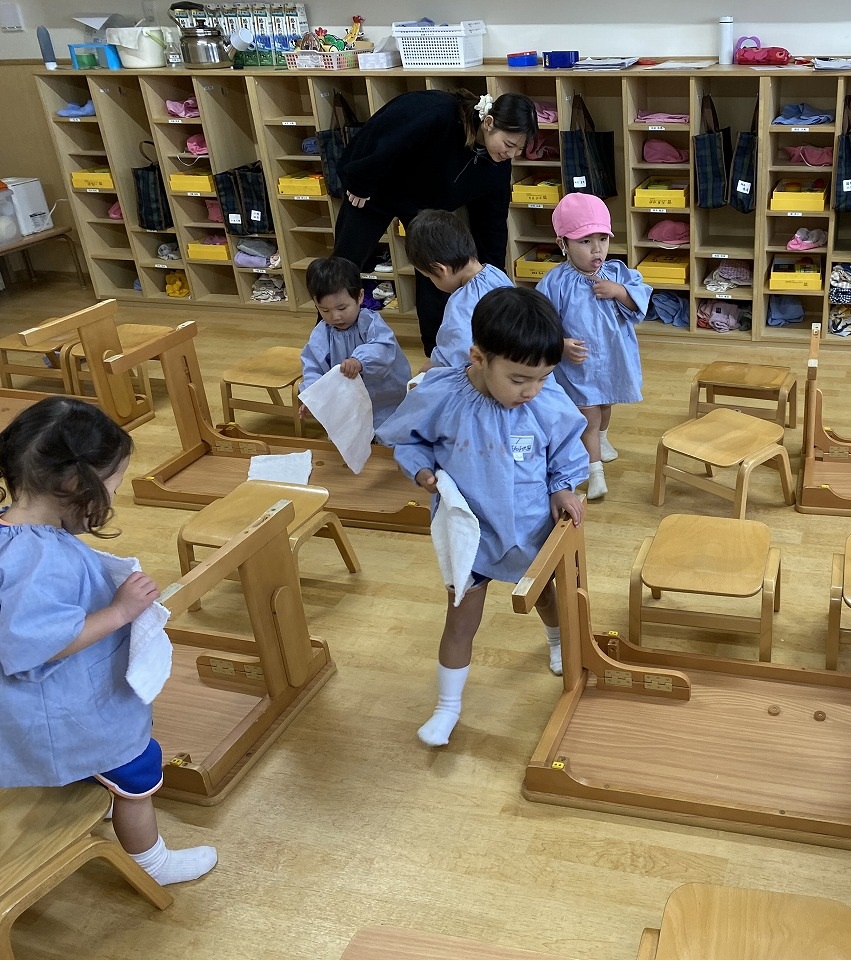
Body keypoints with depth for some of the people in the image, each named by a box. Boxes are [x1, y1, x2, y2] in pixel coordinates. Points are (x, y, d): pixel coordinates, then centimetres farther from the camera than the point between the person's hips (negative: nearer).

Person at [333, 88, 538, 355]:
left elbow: (492, 222, -10)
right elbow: (375, 138, -33)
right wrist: (359, 186, -20)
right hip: (372, 190, -4)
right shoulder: (434, 114, -40)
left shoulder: (497, 164, -20)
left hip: (428, 203, 4)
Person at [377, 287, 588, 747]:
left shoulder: (549, 403, -22)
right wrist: (423, 470, -23)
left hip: (532, 528, 2)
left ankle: (557, 641, 64)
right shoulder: (439, 397, -26)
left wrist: (563, 487, -16)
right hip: (471, 532, -2)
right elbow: (407, 440, -6)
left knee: (544, 593, 30)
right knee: (461, 620, 9)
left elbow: (566, 449, -1)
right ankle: (447, 707, 28)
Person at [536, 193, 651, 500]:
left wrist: (620, 291, -25)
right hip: (577, 365, -5)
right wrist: (562, 344, -28)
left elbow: (642, 301, -9)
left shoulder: (618, 273, -7)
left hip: (613, 360, 5)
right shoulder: (555, 283, -18)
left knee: (605, 404, 29)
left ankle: (602, 438, 59)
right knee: (589, 415, 0)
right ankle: (595, 470, 15)